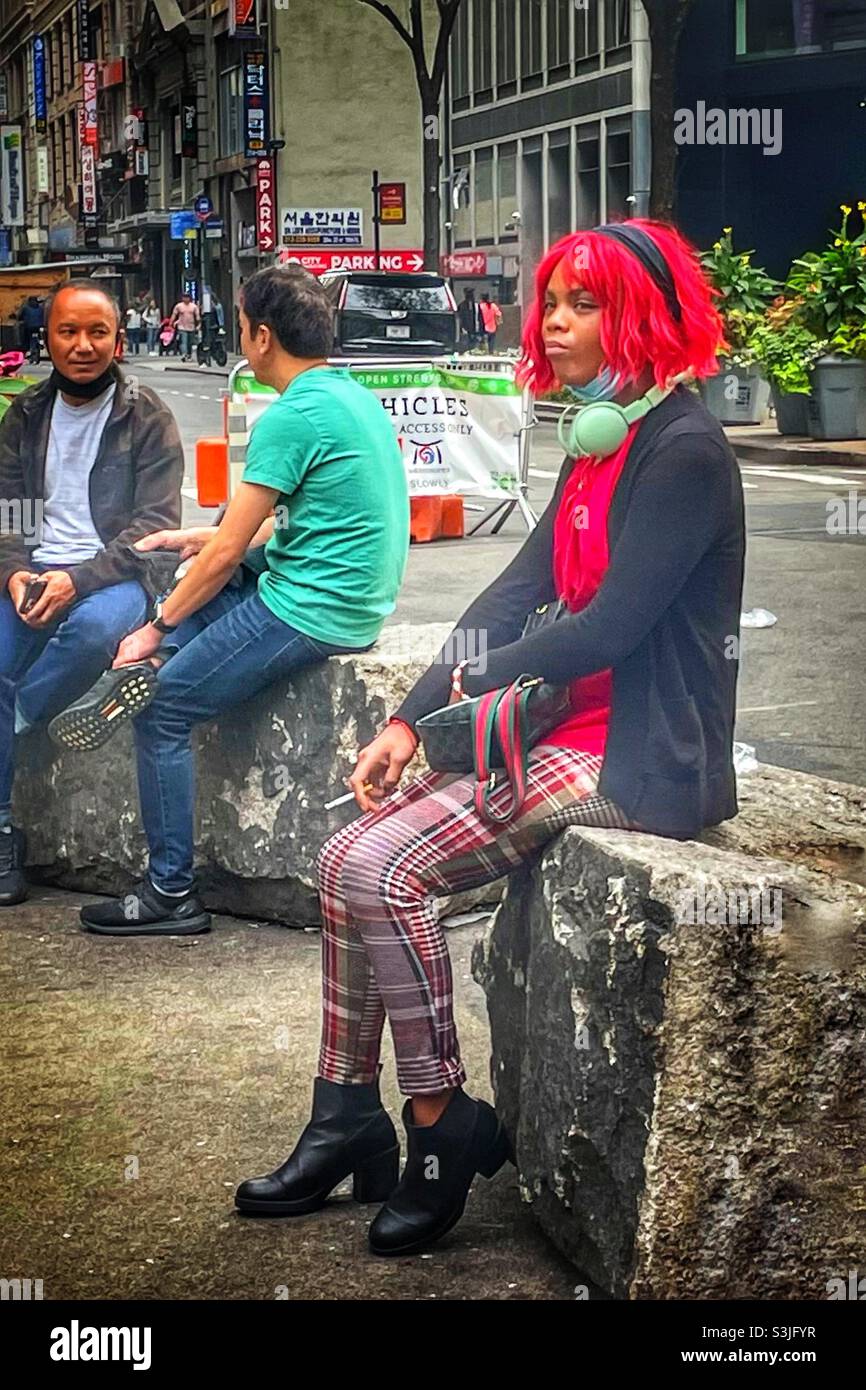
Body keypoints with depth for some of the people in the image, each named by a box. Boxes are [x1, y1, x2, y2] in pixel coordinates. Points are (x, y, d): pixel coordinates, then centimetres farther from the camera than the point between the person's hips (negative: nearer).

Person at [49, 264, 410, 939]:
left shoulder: (292, 416, -18)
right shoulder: (357, 396, 11)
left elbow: (228, 551, -13)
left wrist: (157, 628, -1)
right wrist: (203, 540, 22)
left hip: (310, 612, -10)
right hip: (361, 600, 10)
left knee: (162, 711, 2)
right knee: (186, 584, 25)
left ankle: (172, 894, 7)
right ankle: (134, 676, 4)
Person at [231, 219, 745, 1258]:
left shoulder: (683, 451, -14)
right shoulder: (599, 444, 15)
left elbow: (611, 623, -20)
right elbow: (517, 592, 10)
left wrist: (481, 680, -4)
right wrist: (411, 719, 1)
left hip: (637, 755, -9)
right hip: (566, 730, 9)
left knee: (382, 872, -20)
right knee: (345, 859, -1)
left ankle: (445, 1132, -4)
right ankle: (345, 1123, 8)